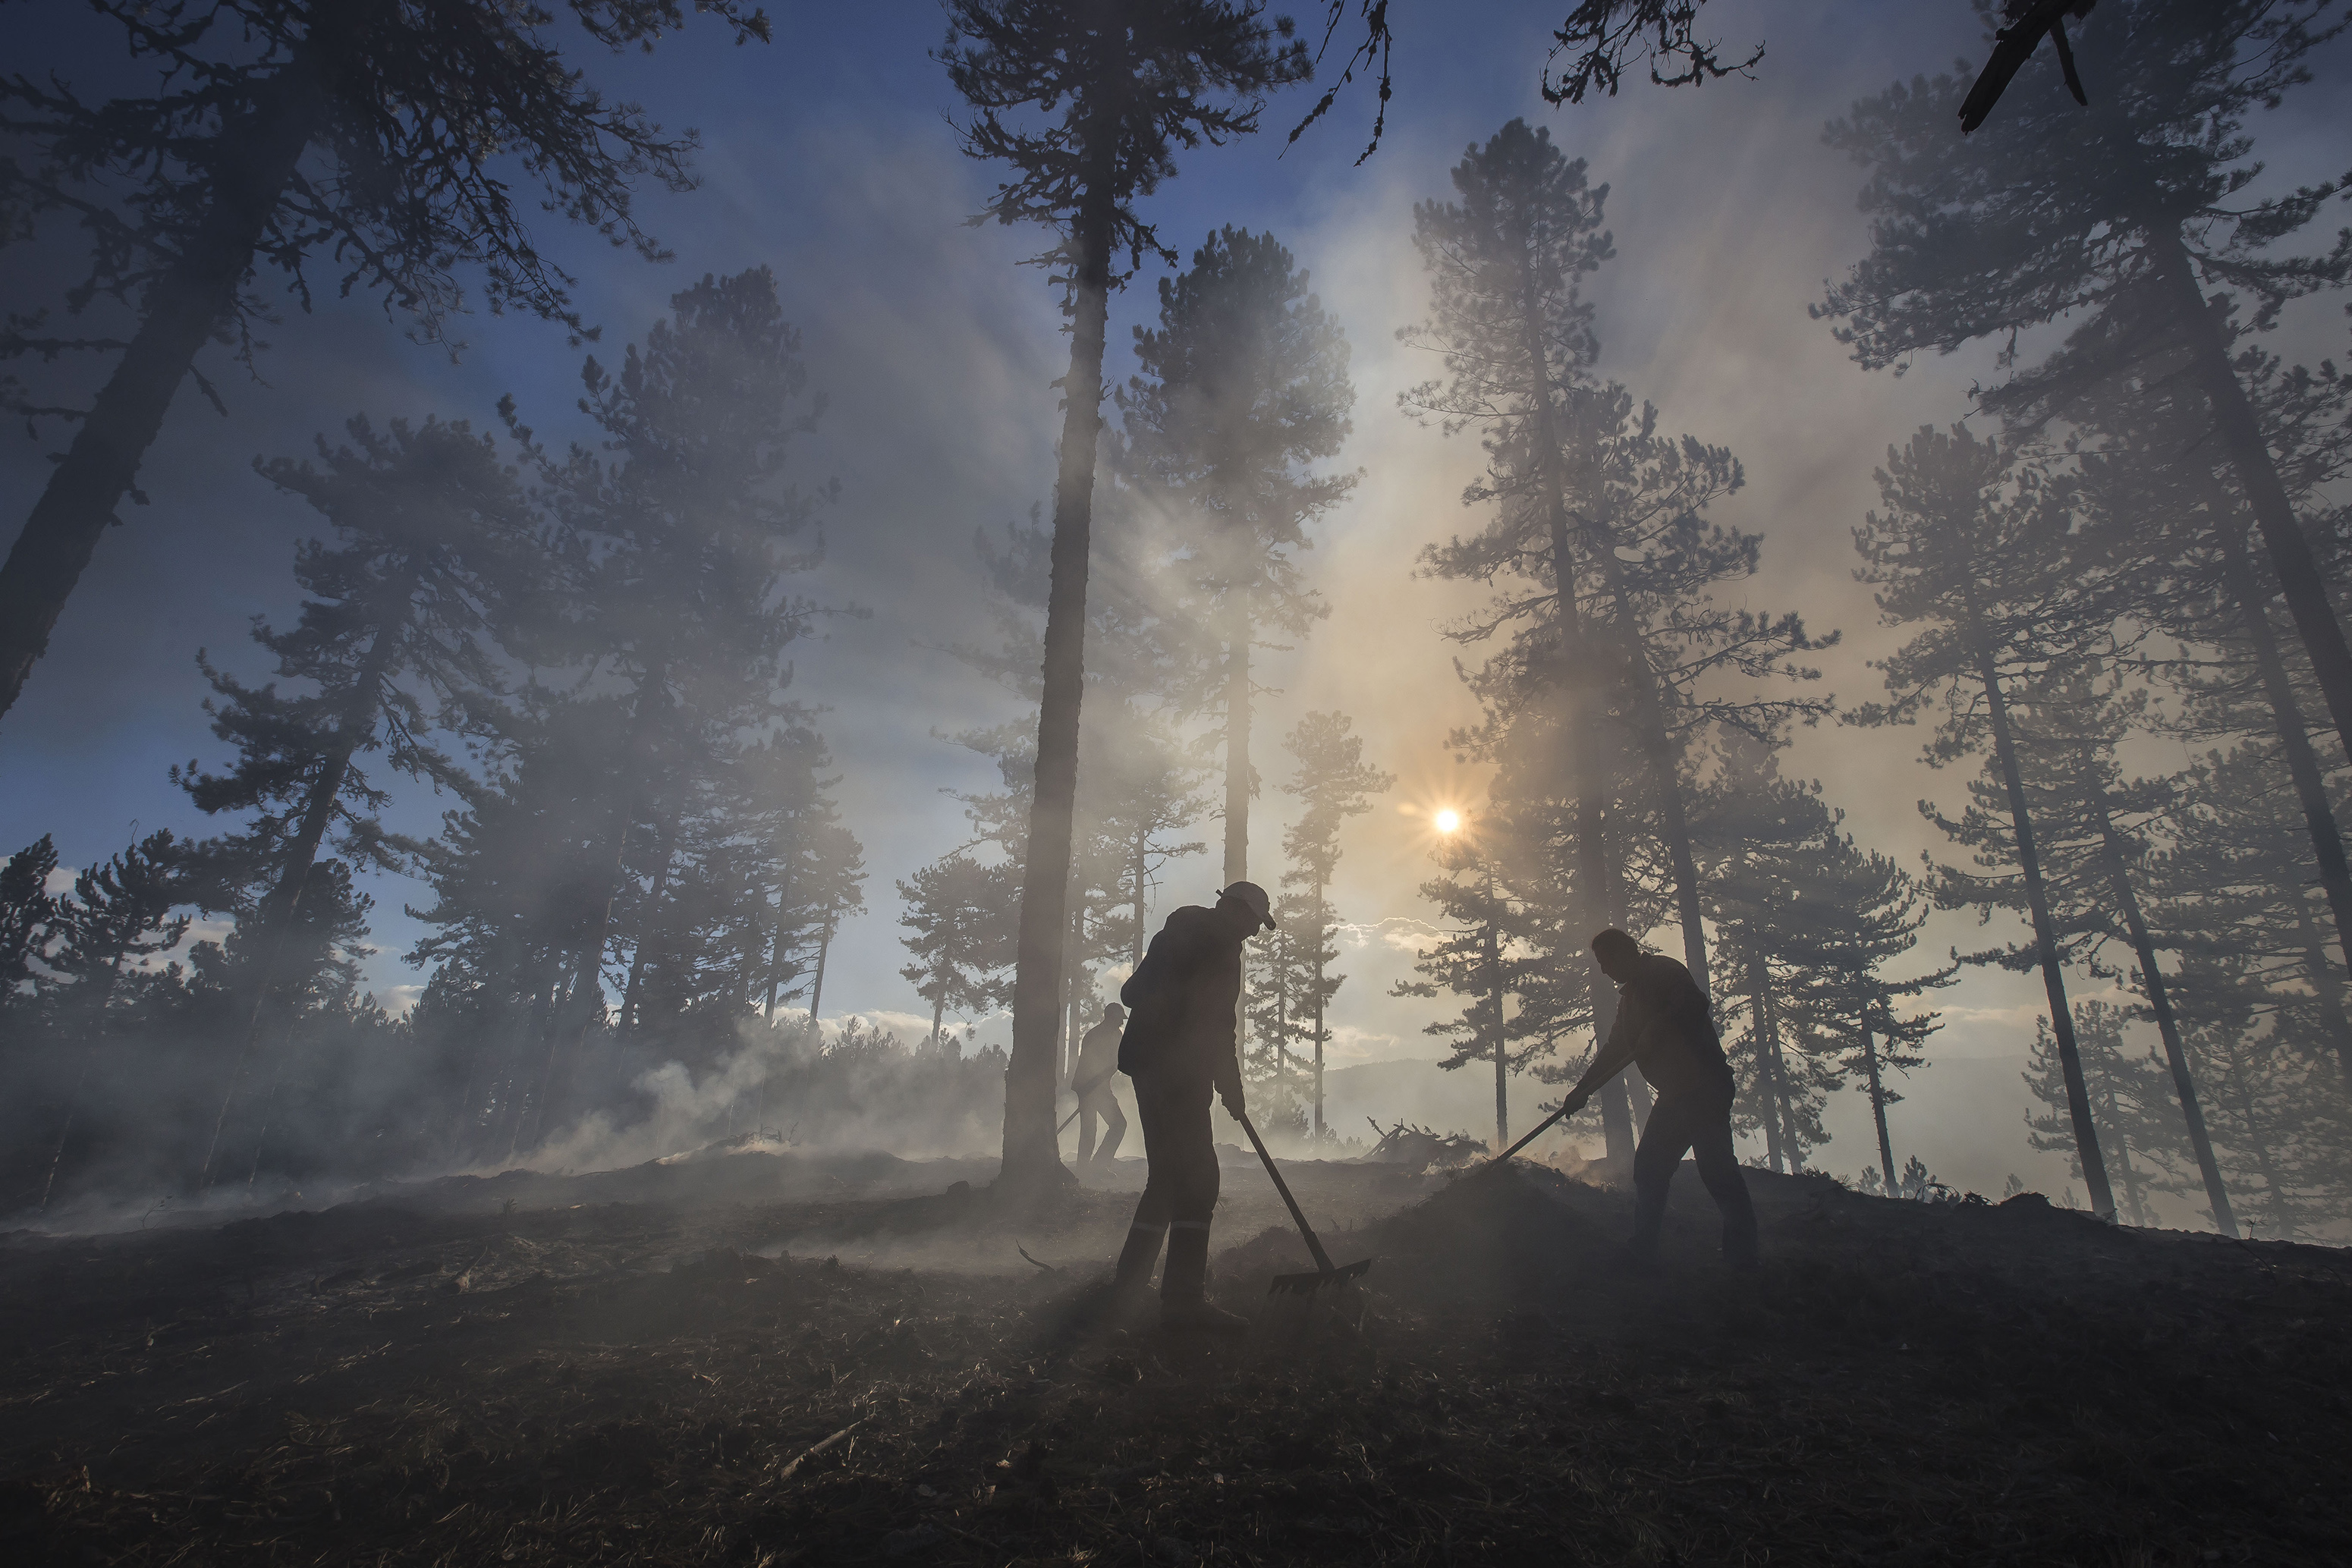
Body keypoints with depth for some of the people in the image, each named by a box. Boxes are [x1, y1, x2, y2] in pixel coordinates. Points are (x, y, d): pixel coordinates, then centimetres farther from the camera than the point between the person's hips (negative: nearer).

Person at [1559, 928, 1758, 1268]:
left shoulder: (1662, 970, -4)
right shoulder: (1629, 995, 21)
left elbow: (1694, 1003, -23)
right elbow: (1614, 1050, 26)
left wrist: (1656, 1029, -27)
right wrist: (1583, 1088, 24)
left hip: (1702, 1084, -9)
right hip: (1674, 1093, 9)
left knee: (1714, 1164, -10)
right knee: (1649, 1166, 9)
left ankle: (1741, 1255, -3)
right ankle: (1642, 1249, 15)